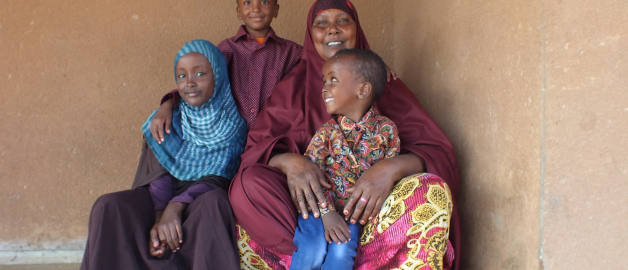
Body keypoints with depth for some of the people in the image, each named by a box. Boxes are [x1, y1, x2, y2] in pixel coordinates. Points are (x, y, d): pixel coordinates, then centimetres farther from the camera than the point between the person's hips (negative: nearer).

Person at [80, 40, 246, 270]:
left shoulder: (234, 124, 0)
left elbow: (219, 179, -10)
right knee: (110, 206, -25)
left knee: (212, 201, -38)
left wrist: (176, 207, -27)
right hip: (164, 199, 3)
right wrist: (159, 217, -25)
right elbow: (160, 174, -4)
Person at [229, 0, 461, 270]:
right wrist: (289, 161, -24)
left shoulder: (383, 84, 8)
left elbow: (438, 151, -2)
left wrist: (392, 167, -25)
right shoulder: (293, 86, 11)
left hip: (368, 205, 0)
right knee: (248, 184, -28)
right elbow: (257, 146, 0)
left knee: (434, 191, -29)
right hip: (311, 200, 0)